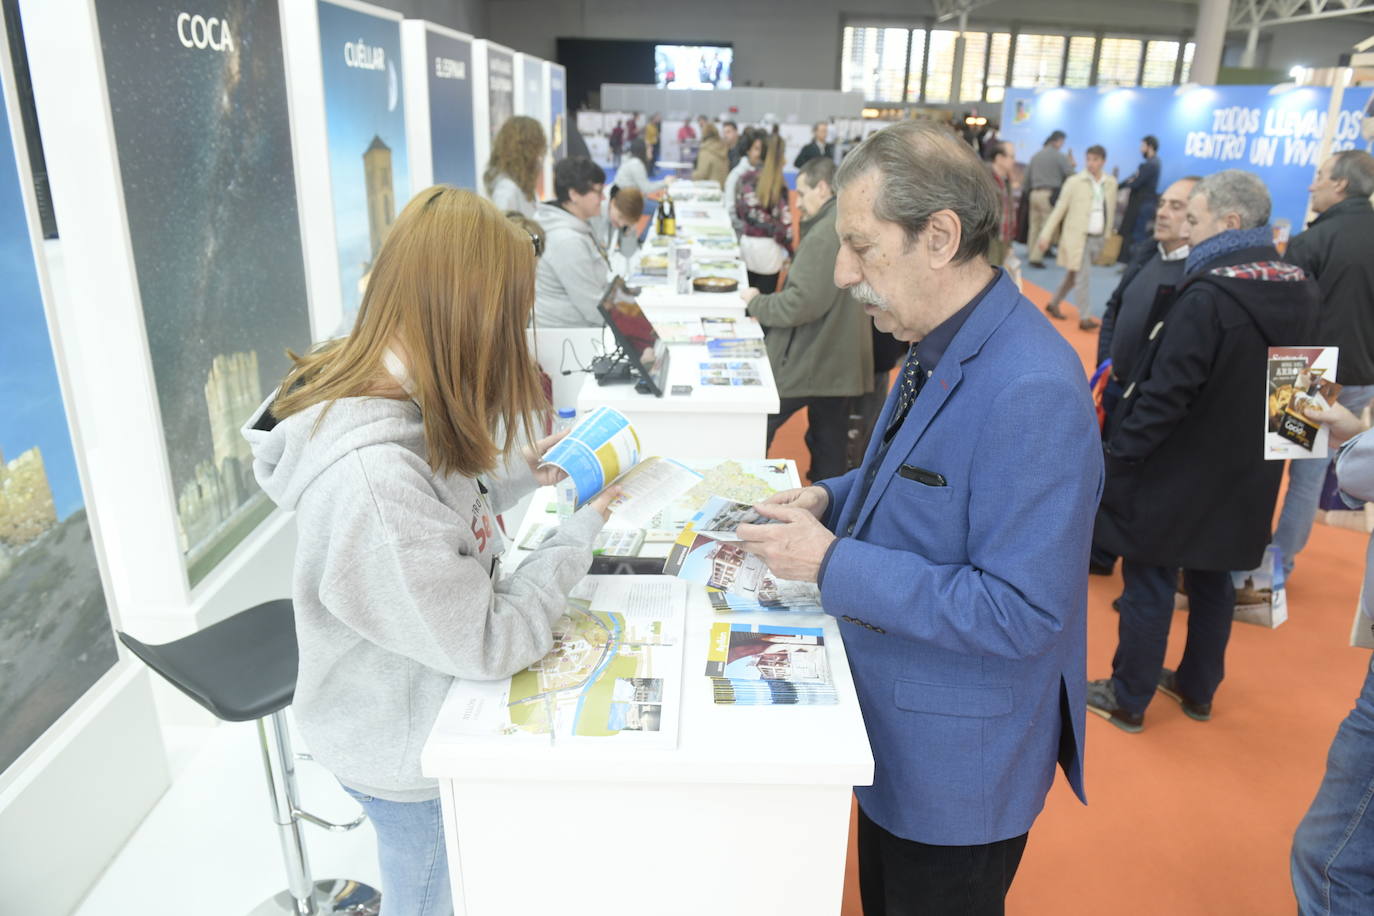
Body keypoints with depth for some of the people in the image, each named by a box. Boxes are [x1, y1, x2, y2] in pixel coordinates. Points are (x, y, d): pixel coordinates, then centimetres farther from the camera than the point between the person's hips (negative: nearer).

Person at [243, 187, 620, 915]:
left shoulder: (381, 398, -11)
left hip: (424, 711, 8)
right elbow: (490, 643, -30)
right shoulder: (370, 478, -40)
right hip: (407, 754, -8)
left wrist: (516, 475, -4)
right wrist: (579, 532, -19)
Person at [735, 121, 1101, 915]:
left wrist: (833, 566, -28)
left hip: (958, 762, -8)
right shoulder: (943, 347, 0)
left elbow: (1021, 612, -30)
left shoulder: (1031, 393, -31)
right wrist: (832, 499, -3)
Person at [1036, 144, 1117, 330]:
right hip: (1078, 237, -4)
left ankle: (1053, 303, 30)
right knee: (1084, 277, -8)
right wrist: (1045, 235, -7)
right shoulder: (1074, 181, -5)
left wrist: (1106, 237, 15)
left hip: (1097, 239, 4)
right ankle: (1084, 317, -4)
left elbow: (1110, 211, 13)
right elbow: (1059, 209, -3)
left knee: (1073, 277, 13)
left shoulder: (1111, 183, 6)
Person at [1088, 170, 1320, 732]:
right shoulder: (1299, 291, 3)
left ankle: (1128, 700, 20)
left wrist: (1114, 458, -18)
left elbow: (1165, 394, -25)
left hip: (1177, 472, -8)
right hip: (1242, 475, 8)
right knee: (1212, 580, 20)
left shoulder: (1208, 296, -24)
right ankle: (1198, 690, 36)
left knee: (1149, 582, 6)